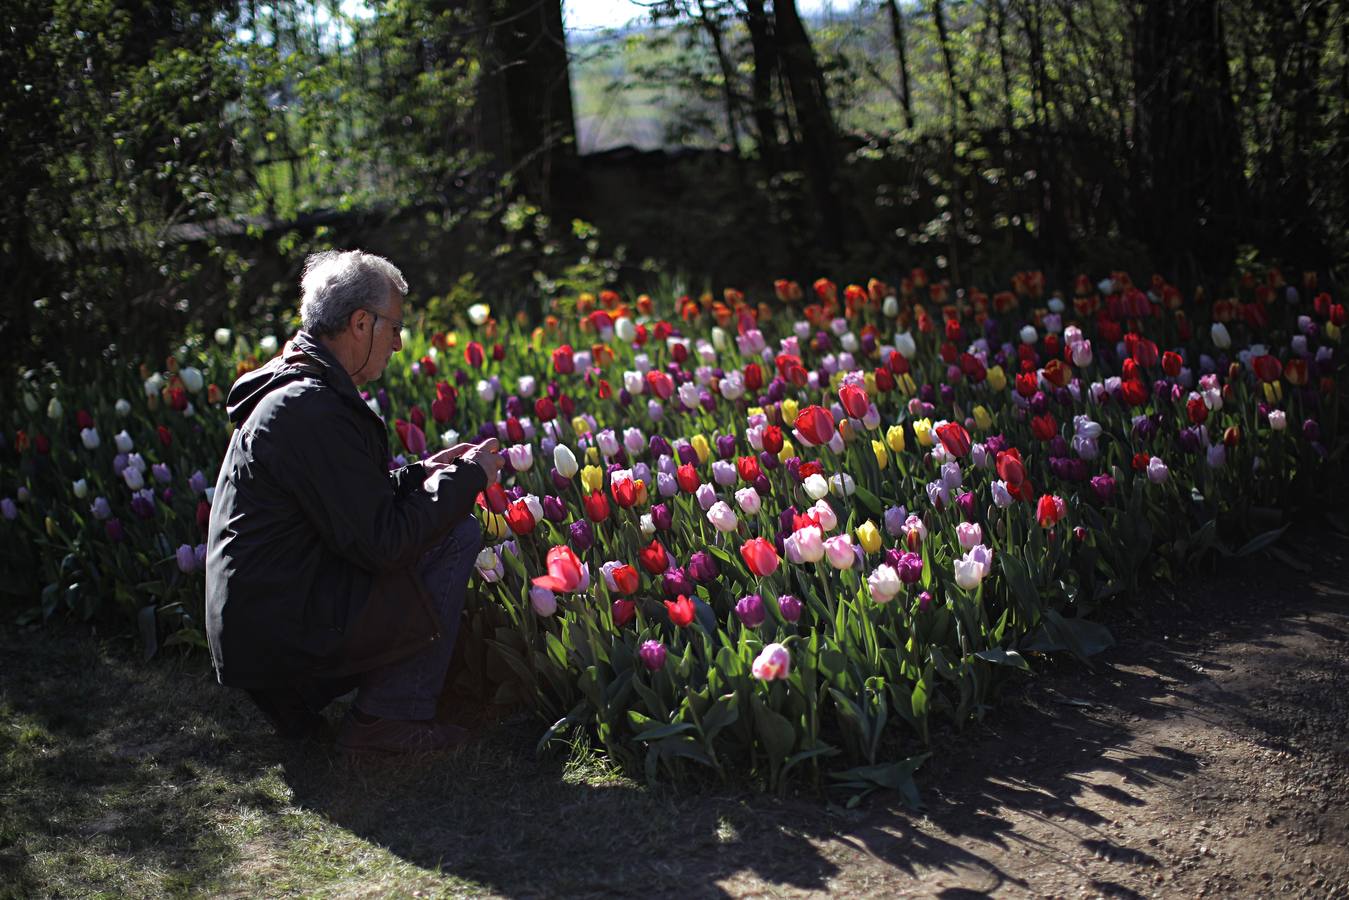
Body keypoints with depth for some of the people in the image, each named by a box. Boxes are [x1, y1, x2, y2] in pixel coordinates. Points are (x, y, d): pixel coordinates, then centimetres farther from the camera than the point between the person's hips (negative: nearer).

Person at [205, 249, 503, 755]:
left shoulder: (290, 388, 13)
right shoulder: (314, 410, -21)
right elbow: (380, 544, -20)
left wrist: (424, 474, 14)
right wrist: (466, 478, -8)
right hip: (281, 632, -10)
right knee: (457, 537, -6)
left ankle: (294, 698, 15)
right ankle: (387, 717, -1)